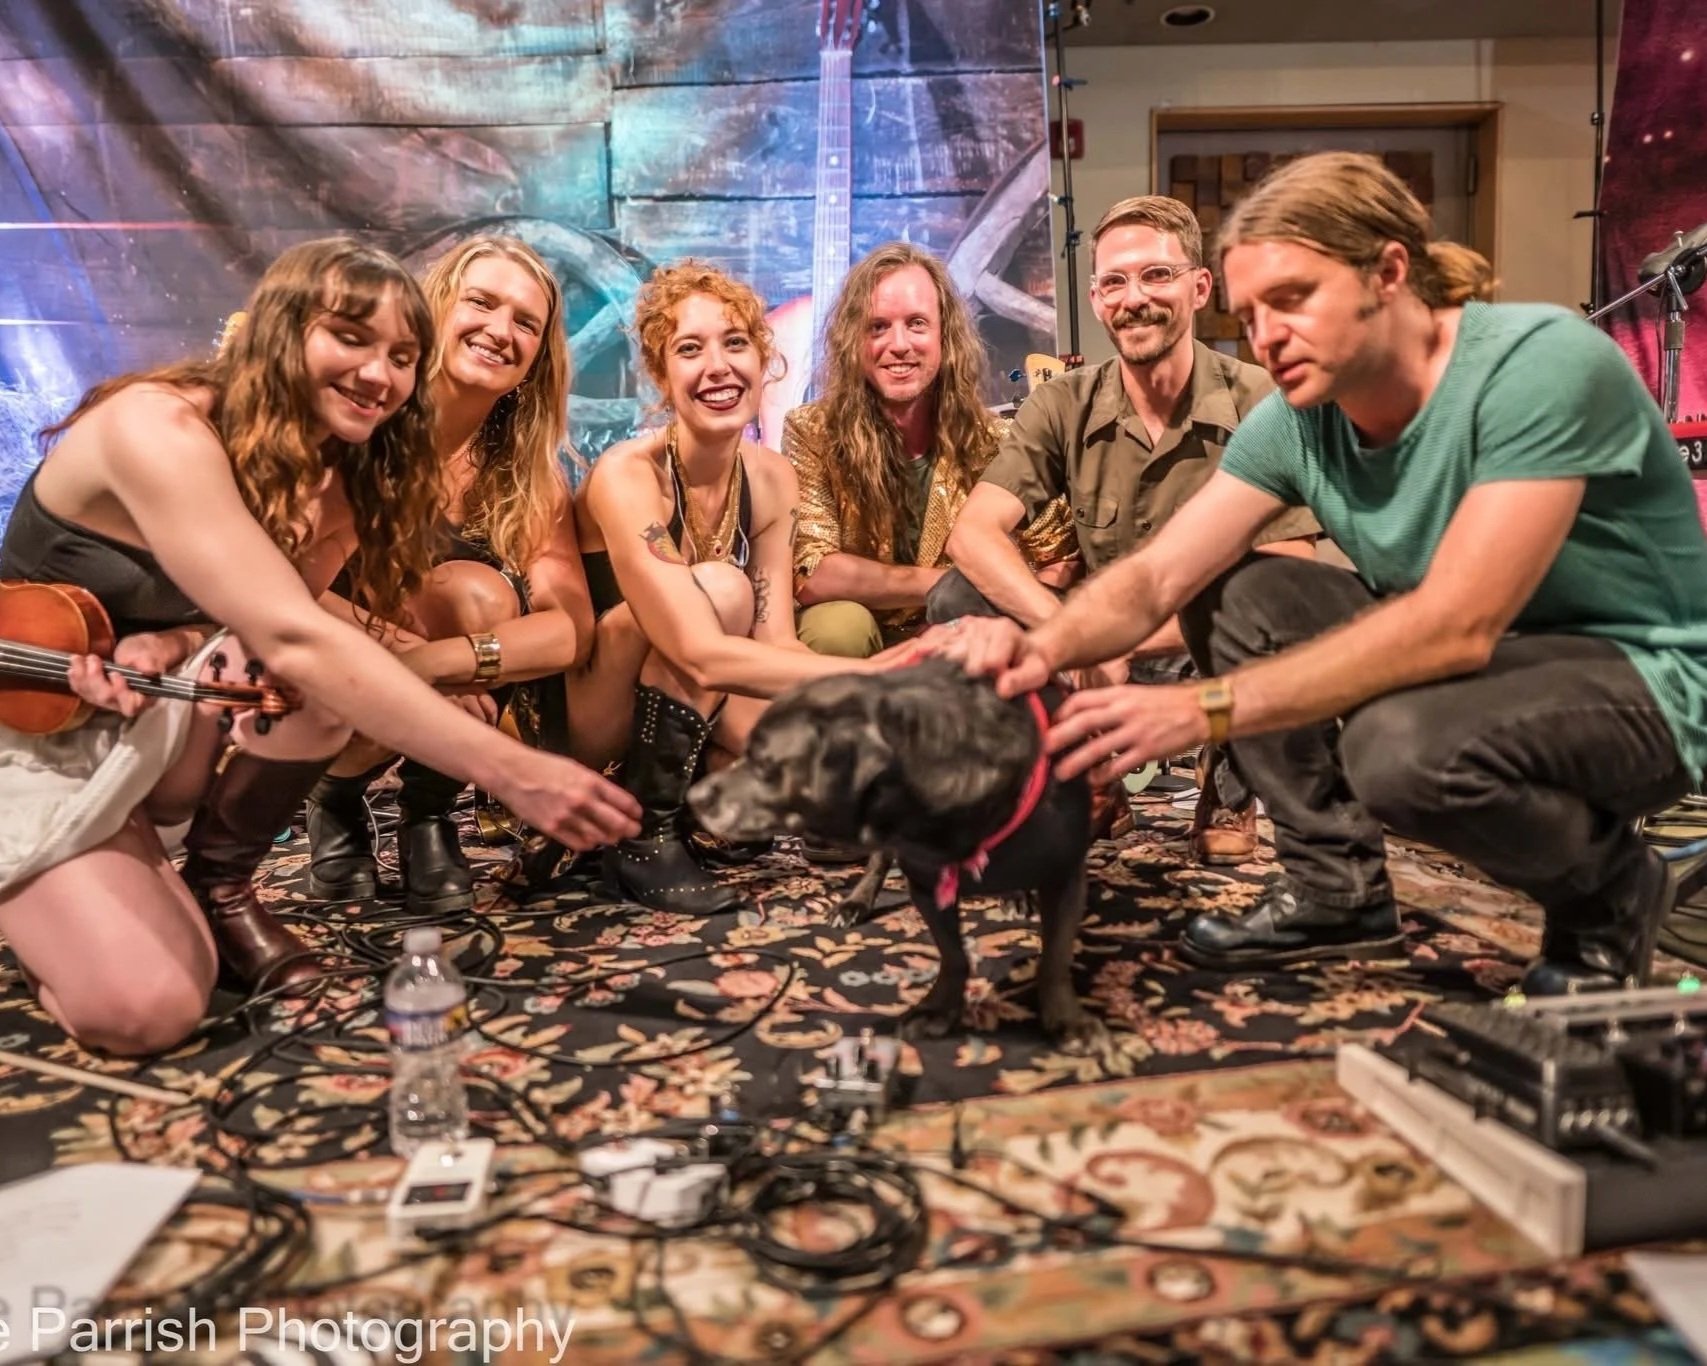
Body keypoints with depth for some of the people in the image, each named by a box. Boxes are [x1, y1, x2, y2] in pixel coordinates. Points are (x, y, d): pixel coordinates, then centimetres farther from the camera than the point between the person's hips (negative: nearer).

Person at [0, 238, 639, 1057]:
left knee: (314, 677, -28)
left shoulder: (336, 480, -5)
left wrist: (170, 642, -29)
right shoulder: (161, 429, -29)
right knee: (143, 1008, -24)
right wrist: (513, 773, -48)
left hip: (155, 723, 6)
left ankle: (221, 888, 0)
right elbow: (292, 640, -41)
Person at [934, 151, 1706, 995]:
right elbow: (1154, 579, -11)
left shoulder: (1541, 365, -26)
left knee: (1402, 742, -34)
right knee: (1230, 594, -7)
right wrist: (1045, 647, -33)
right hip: (1479, 653, 6)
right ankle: (1337, 889, 2)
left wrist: (1204, 707, -38)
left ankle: (1609, 888, -1)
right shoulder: (1297, 420, -7)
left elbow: (1456, 626, -34)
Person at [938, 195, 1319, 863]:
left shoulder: (1258, 403, -12)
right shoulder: (1063, 406, -4)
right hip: (1103, 657, 2)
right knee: (956, 598, -19)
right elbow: (972, 534, -17)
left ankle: (1228, 793, -2)